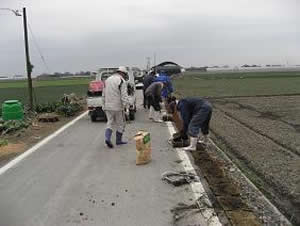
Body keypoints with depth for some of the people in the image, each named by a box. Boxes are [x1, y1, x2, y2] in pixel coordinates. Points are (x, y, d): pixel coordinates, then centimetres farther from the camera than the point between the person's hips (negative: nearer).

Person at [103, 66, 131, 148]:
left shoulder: (108, 79, 13)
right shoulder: (121, 81, -10)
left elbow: (104, 94, 18)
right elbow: (124, 95, -19)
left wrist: (105, 104, 24)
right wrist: (126, 103, -19)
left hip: (108, 106, 6)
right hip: (117, 106, -6)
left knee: (110, 122, 13)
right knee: (120, 124, 9)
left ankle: (107, 138, -5)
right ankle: (118, 140, 17)